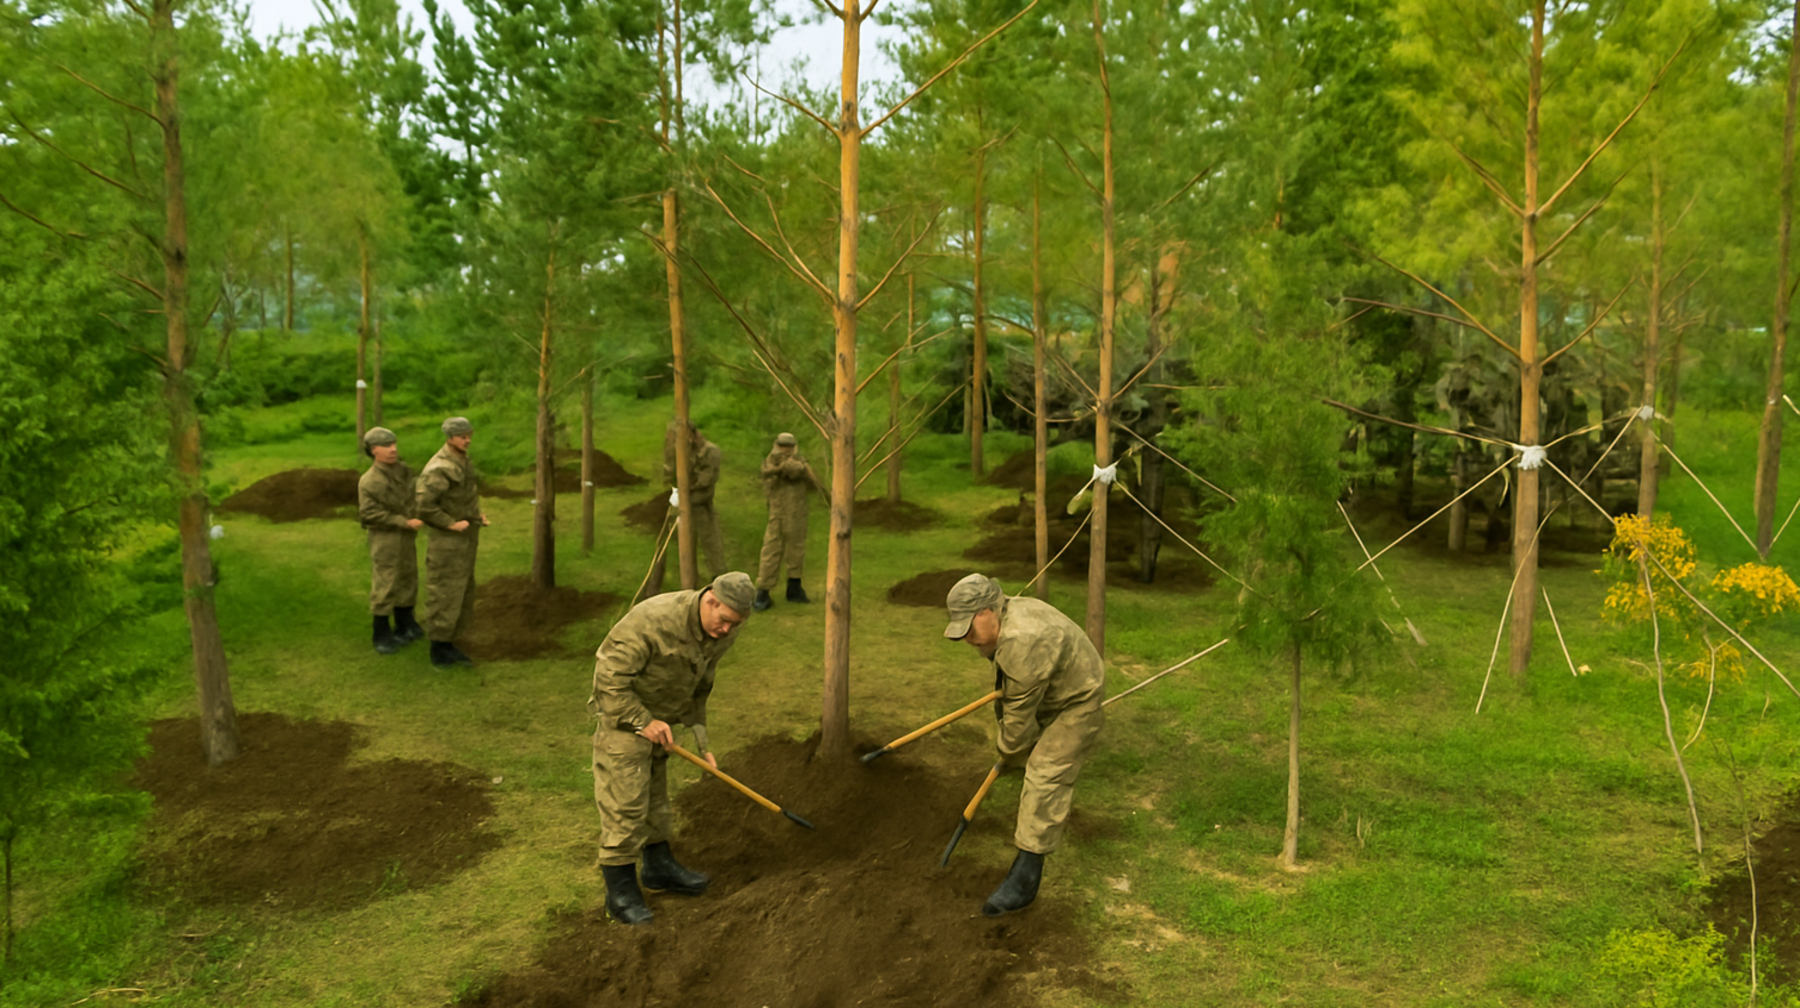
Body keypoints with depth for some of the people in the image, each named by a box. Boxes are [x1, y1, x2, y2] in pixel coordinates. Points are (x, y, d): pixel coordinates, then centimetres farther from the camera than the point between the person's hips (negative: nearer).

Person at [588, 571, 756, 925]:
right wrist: (642, 721, -25)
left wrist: (701, 738, 6)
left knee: (656, 795, 21)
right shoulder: (652, 620, -33)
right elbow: (610, 677, -28)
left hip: (659, 717, 8)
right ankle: (620, 892, 5)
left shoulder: (723, 632, -7)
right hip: (623, 714, -8)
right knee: (624, 802, -6)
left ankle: (658, 866, 37)